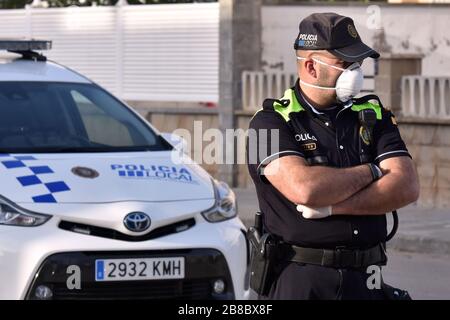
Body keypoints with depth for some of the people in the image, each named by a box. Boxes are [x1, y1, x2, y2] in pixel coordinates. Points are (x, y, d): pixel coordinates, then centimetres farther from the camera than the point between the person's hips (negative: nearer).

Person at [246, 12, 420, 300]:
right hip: (298, 279, -4)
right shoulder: (272, 122, -4)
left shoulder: (373, 116, 10)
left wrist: (332, 206, -14)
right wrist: (372, 171, -6)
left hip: (363, 279, 4)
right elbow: (304, 188, -20)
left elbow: (407, 187, -3)